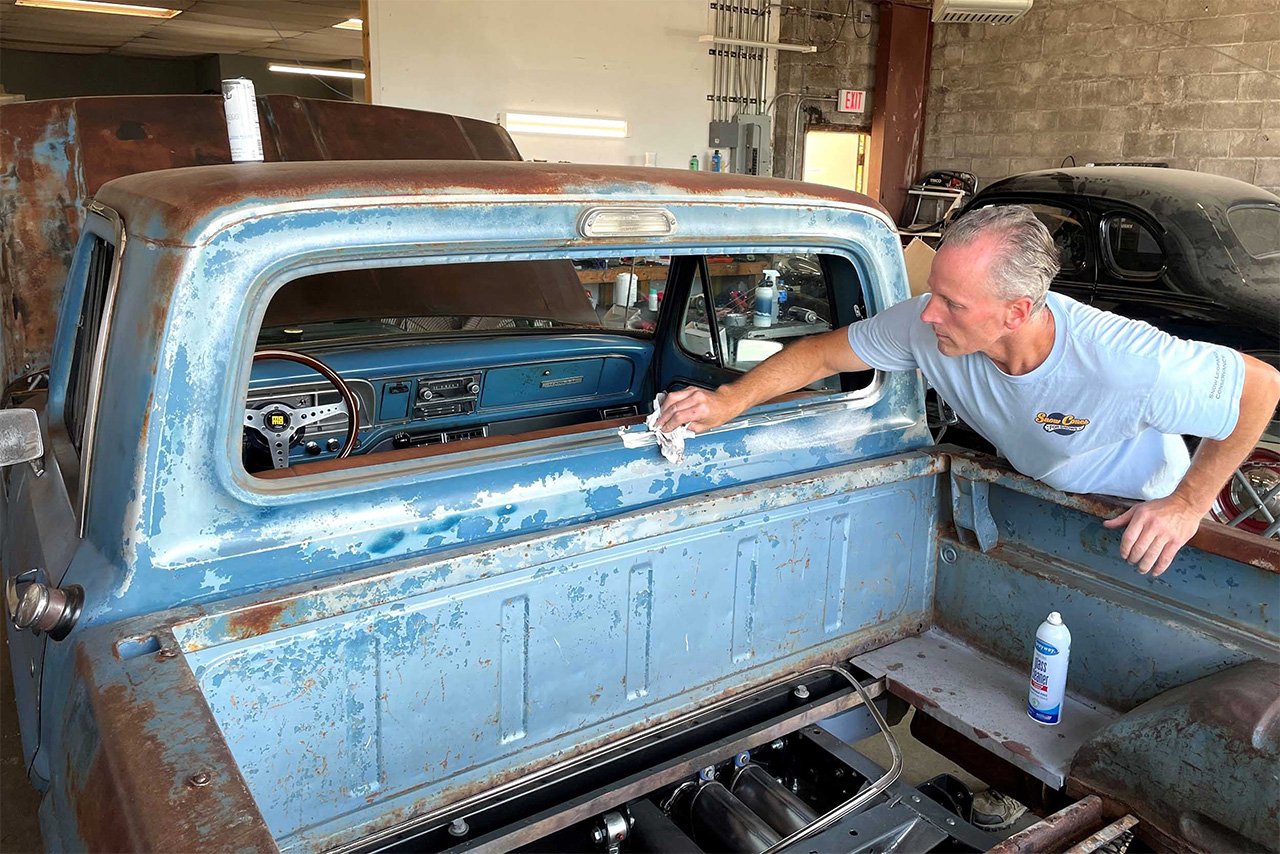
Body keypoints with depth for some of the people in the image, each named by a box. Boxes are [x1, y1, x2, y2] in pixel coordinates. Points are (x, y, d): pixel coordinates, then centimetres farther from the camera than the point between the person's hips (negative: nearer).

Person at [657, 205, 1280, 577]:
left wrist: (1187, 503, -26)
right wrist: (729, 400, -27)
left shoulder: (1131, 365, -39)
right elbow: (825, 353, -18)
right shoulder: (925, 326, -29)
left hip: (1141, 529, -3)